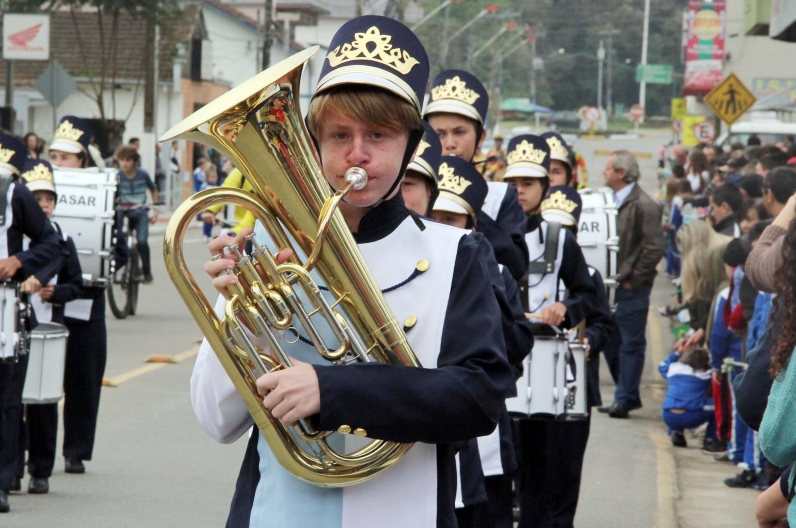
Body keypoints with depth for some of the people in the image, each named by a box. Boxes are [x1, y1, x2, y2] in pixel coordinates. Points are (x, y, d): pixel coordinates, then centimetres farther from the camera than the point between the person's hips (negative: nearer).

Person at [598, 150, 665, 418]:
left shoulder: (643, 205, -13)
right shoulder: (614, 201, 14)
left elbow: (655, 247, -17)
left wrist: (633, 278, -13)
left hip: (631, 288, -9)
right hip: (612, 285, 9)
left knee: (630, 344, -2)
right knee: (611, 343, 12)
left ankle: (624, 400, 1)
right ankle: (628, 395, 22)